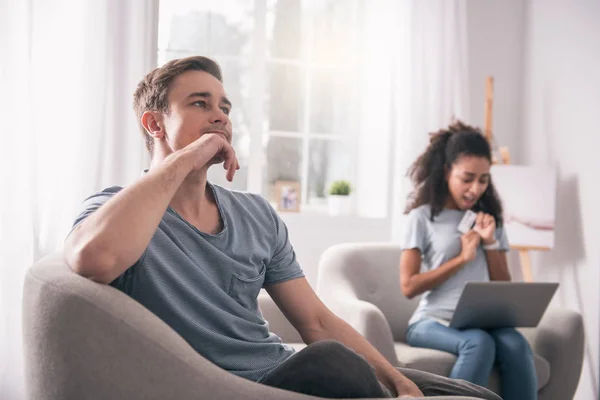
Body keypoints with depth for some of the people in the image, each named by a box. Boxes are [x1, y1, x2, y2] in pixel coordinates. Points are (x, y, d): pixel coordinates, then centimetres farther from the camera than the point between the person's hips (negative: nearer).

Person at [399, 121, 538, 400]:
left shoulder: (490, 218, 17)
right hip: (434, 321, -4)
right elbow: (408, 286, -4)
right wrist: (462, 258, -8)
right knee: (479, 343, -36)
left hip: (481, 321, 4)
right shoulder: (423, 217, 3)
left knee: (516, 345, -30)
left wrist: (490, 243, 0)